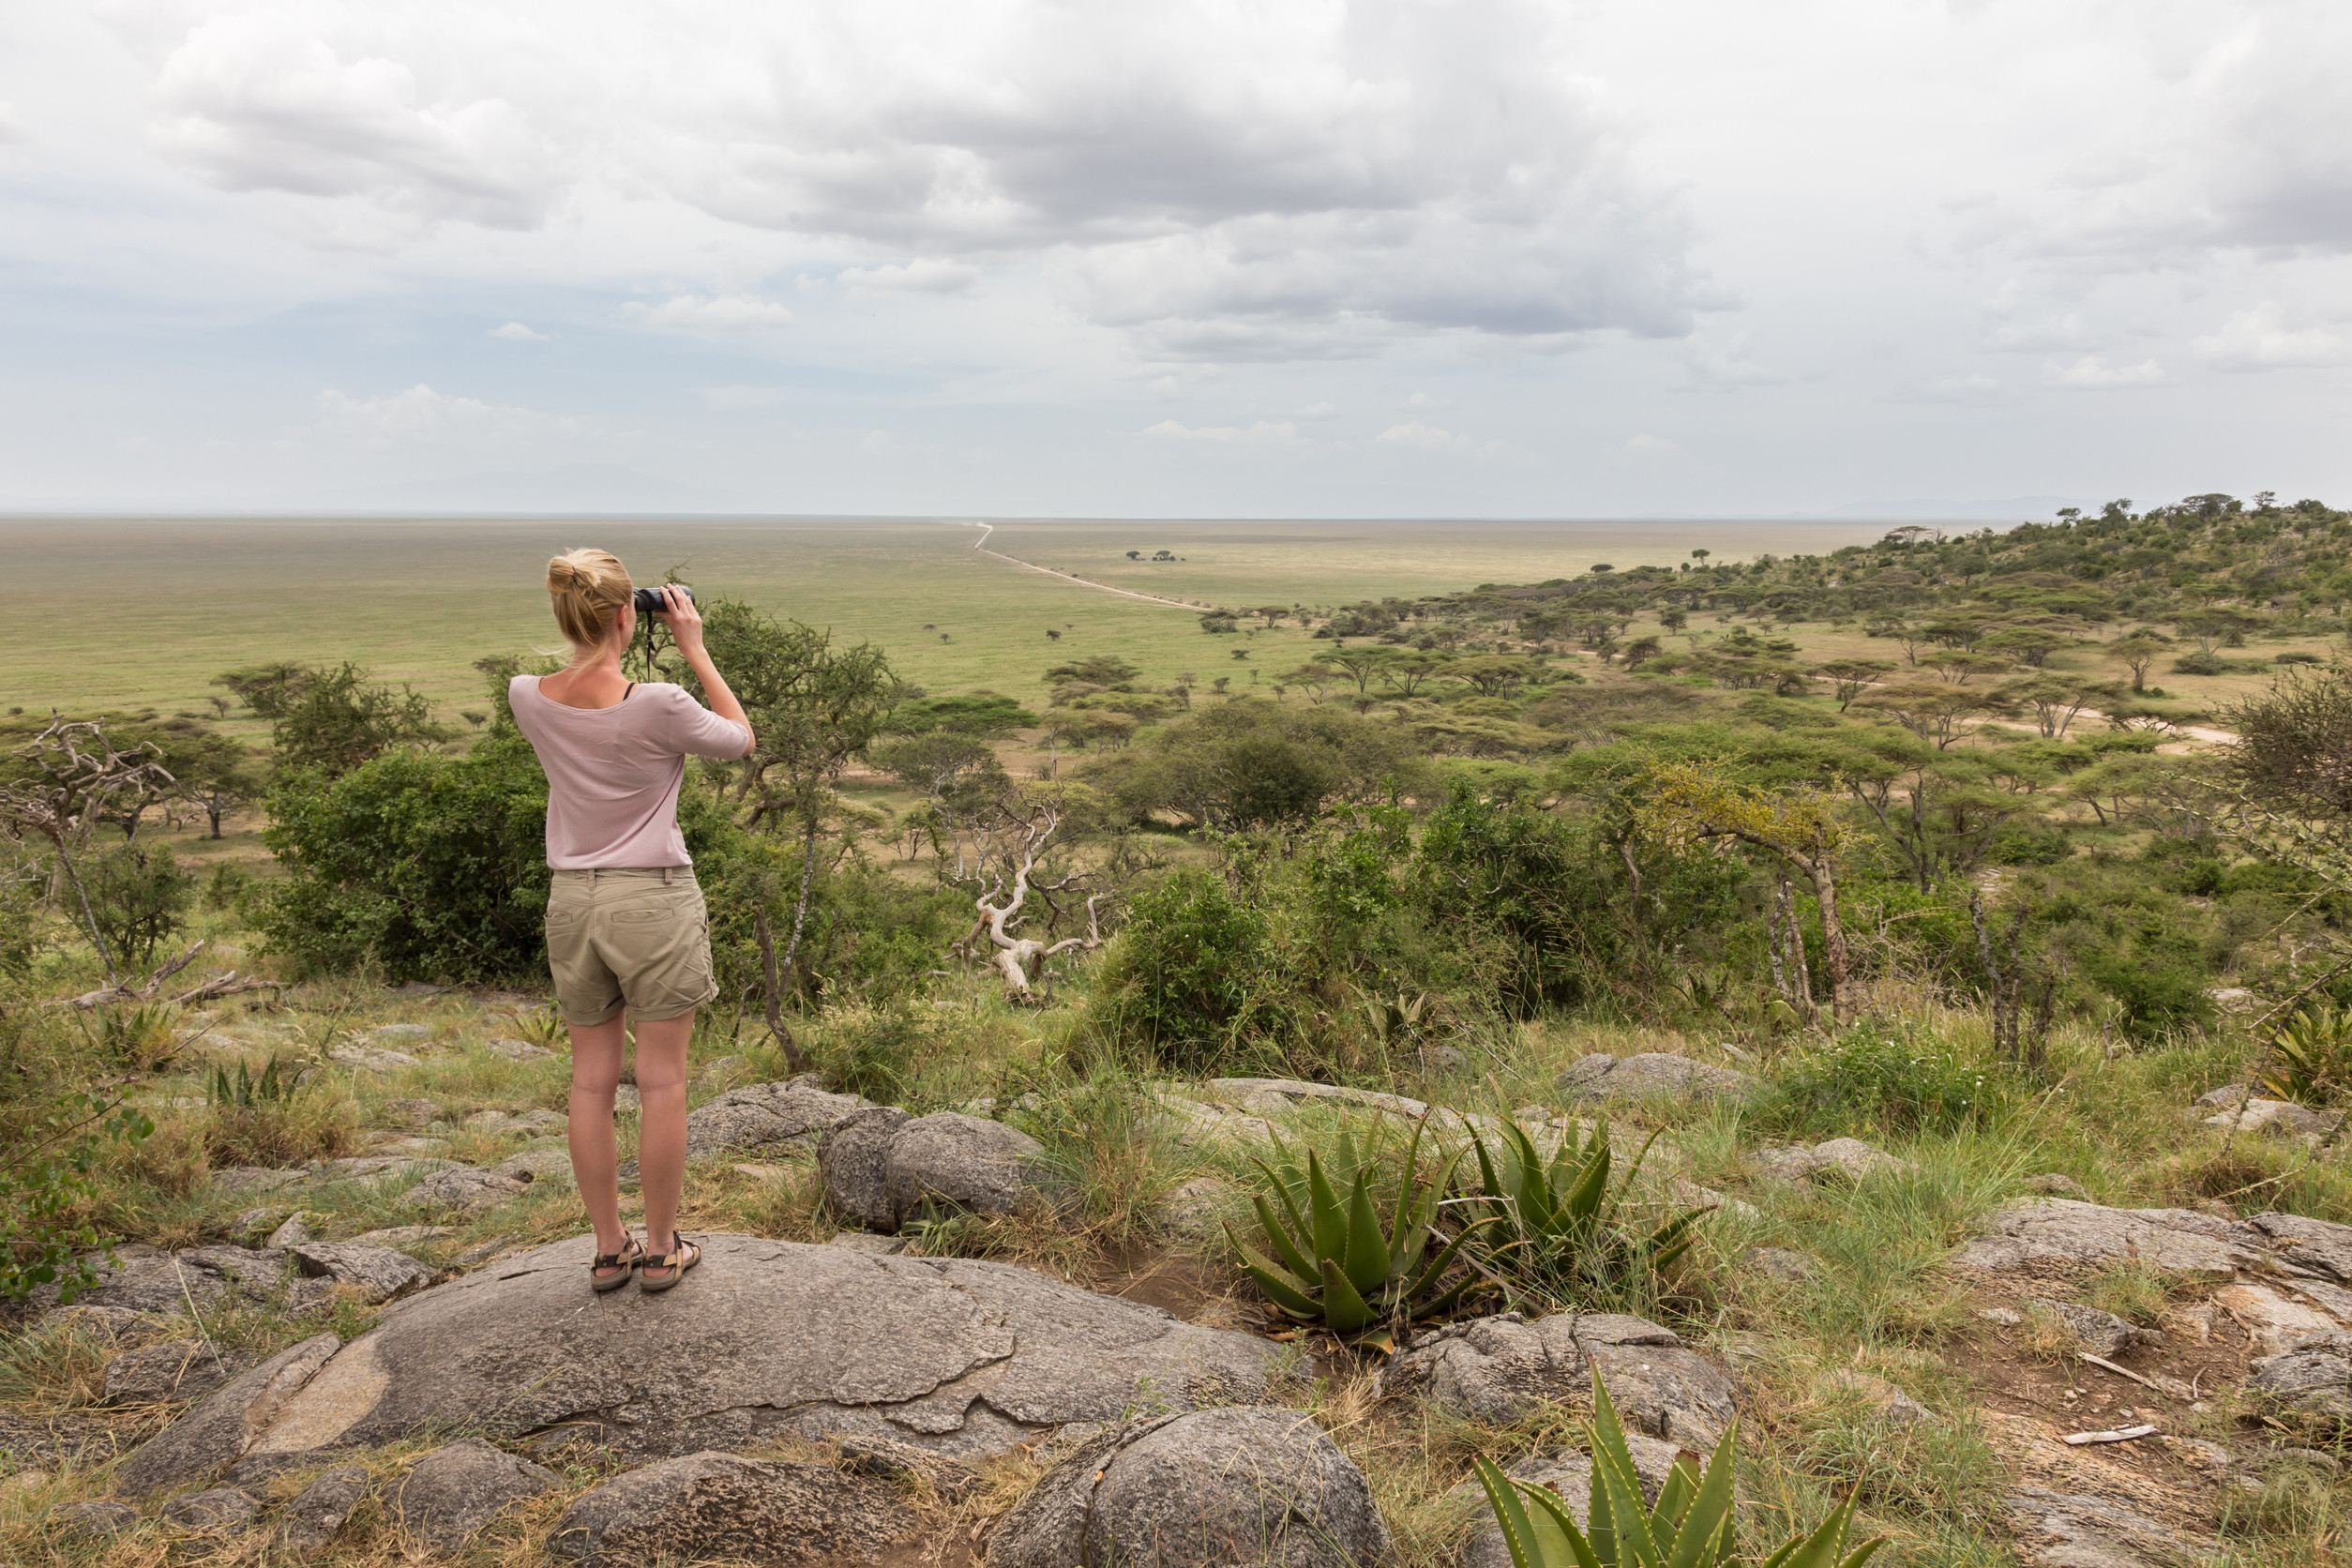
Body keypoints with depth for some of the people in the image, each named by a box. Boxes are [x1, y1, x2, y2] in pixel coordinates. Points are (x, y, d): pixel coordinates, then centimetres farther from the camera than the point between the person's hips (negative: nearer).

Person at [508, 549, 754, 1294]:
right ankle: (661, 1250, 17)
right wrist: (695, 650, 1)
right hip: (654, 901, -5)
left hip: (573, 900, 5)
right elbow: (739, 739, 1)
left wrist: (604, 648, 11)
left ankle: (608, 1249, 23)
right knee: (662, 1081, 7)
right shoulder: (658, 705, -18)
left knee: (592, 1079, 13)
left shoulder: (528, 698, -5)